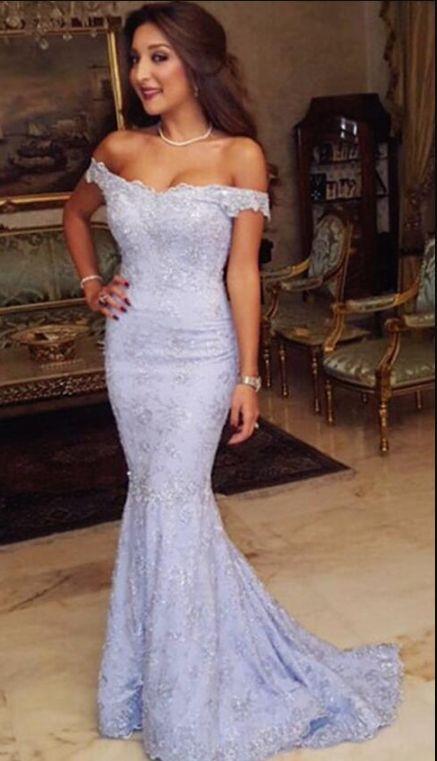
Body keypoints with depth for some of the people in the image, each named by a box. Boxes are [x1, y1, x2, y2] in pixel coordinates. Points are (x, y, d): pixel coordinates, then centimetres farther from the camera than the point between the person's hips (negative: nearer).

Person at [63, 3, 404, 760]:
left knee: (171, 501, -4)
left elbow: (242, 272, -9)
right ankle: (161, 666, 35)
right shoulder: (118, 149, 4)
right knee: (157, 497, 12)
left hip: (200, 353, -4)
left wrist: (248, 377, -10)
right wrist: (90, 284, 10)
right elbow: (74, 214, 23)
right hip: (130, 349, 4)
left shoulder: (239, 155, -7)